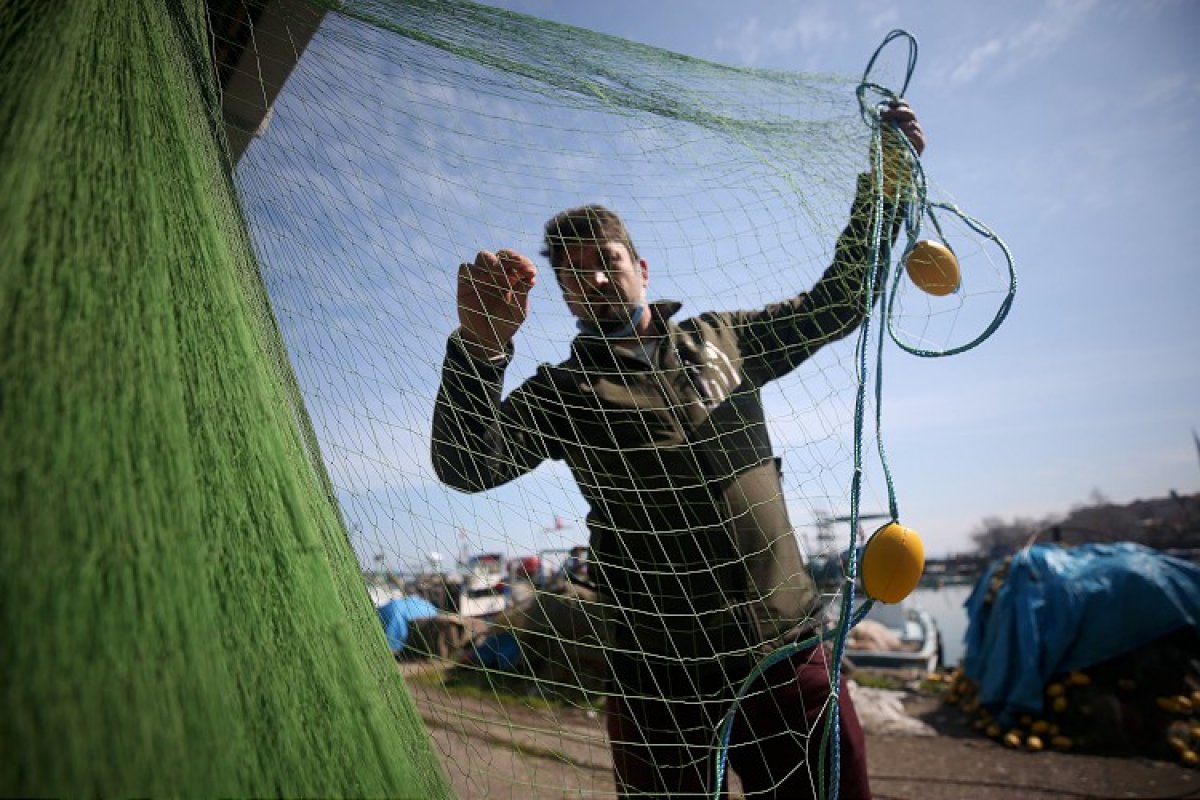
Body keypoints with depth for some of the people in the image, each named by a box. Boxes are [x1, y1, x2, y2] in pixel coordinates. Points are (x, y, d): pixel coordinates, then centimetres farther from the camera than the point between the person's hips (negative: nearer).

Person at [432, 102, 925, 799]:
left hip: (788, 657, 3)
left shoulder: (721, 340, 8)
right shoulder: (565, 389, -1)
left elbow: (839, 302, 15)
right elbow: (466, 467, -15)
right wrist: (480, 348, -31)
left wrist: (890, 169, 13)